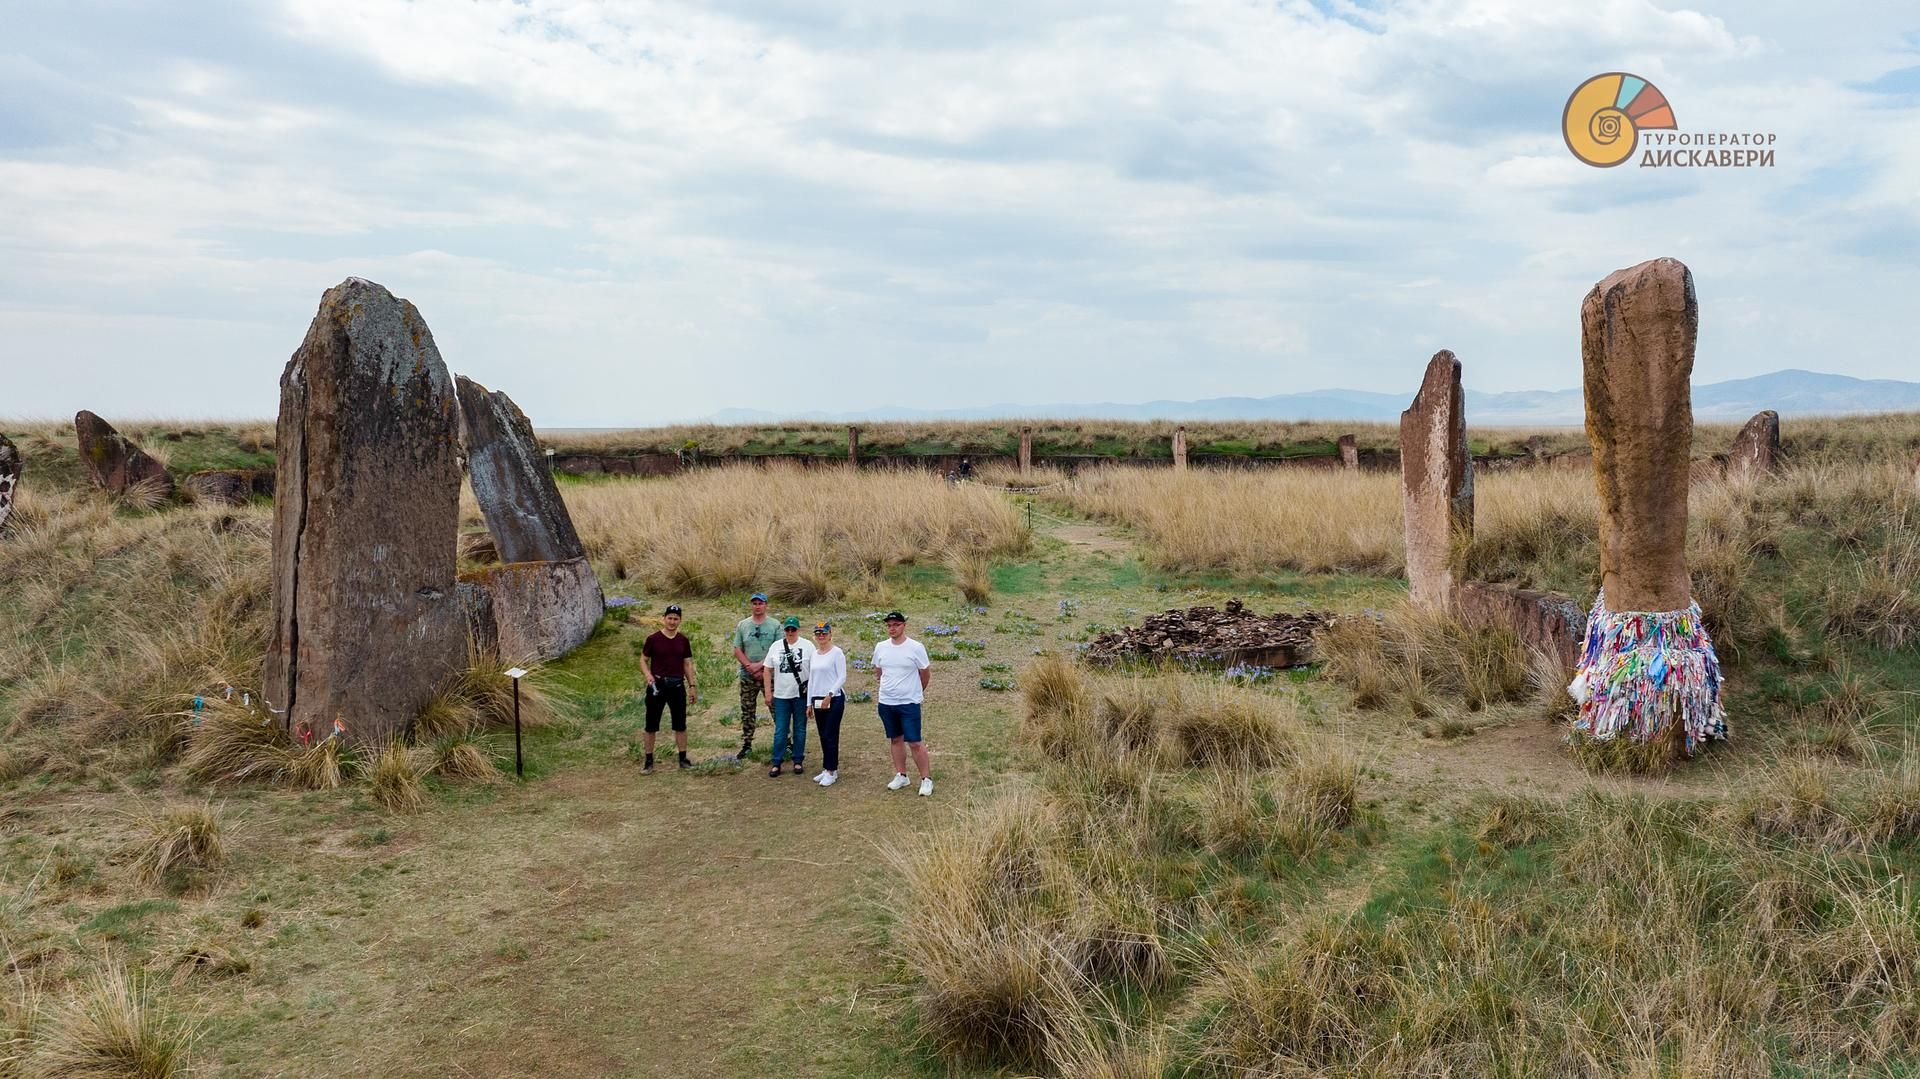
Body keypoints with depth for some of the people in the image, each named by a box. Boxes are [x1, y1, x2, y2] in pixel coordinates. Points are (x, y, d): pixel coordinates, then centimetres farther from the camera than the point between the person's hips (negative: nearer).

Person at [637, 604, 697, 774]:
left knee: (680, 724, 8)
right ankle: (649, 761, 10)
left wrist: (692, 686, 7)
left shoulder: (683, 641, 5)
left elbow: (687, 664, 11)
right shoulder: (653, 639, -4)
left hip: (677, 686, 3)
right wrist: (648, 675, -16)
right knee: (651, 725, 2)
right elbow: (643, 660, 2)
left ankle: (683, 758, 18)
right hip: (657, 685, -3)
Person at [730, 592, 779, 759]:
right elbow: (737, 650, 4)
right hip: (747, 676, 3)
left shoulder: (774, 625, 0)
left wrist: (760, 665, -15)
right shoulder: (742, 625, 7)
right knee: (747, 712, 8)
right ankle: (746, 744, 16)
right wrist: (750, 667, -10)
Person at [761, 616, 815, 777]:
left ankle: (798, 761, 18)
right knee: (780, 731, 3)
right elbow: (767, 670, 7)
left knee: (800, 729, 8)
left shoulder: (807, 646, -2)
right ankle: (776, 763, 9)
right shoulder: (776, 646, 4)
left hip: (801, 695, -1)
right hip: (781, 696, 1)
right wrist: (768, 693, 3)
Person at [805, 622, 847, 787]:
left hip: (834, 699, -6)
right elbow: (811, 679, 17)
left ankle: (832, 771, 2)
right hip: (817, 700, 7)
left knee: (830, 736, -5)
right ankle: (827, 769, 18)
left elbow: (842, 677, -12)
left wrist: (829, 695, -20)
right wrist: (809, 703, 15)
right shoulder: (814, 653, 13)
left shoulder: (836, 652, -7)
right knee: (823, 736, 10)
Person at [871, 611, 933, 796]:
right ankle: (901, 775, 26)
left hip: (909, 703, -5)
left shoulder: (916, 647, -11)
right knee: (895, 739, 15)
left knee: (914, 742, -6)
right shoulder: (880, 647, 2)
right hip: (886, 702, 5)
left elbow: (925, 674, 0)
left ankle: (926, 779, 3)